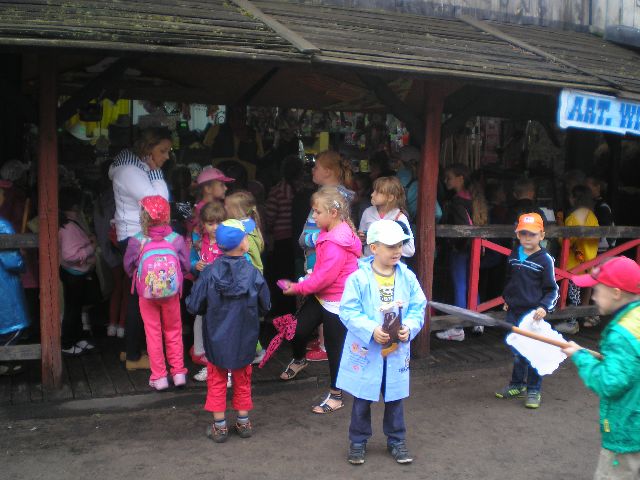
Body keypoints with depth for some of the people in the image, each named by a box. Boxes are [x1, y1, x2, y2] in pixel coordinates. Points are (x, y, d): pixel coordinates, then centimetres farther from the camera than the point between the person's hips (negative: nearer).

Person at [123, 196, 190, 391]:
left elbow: (128, 267, -3)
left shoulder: (136, 241, -14)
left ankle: (159, 376, 15)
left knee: (153, 333, 11)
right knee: (174, 331, 17)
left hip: (146, 295, -1)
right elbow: (186, 266, -3)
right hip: (171, 294, 1)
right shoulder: (176, 239, -12)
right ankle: (178, 372, 21)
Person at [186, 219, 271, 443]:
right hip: (244, 340, 1)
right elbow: (265, 306, -5)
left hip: (216, 339, -1)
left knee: (217, 382, 16)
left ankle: (219, 426, 23)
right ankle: (243, 422, 32)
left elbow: (193, 306, -12)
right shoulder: (253, 274, -17)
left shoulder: (209, 273, -18)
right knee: (242, 380, 20)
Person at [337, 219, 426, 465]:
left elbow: (418, 307, 1)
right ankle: (358, 442, 29)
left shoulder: (408, 277, -3)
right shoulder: (359, 278, -15)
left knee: (395, 399, 16)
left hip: (397, 350, 3)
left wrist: (409, 327, -17)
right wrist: (371, 330, -25)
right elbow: (348, 311, -15)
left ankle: (396, 441, 34)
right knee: (362, 400, 12)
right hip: (365, 350, -3)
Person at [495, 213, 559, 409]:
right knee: (517, 351, 15)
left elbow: (552, 289, -7)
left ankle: (534, 390, 14)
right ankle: (517, 385, 29)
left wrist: (544, 307, -20)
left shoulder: (545, 259, -9)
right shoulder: (514, 255, 7)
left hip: (533, 312, -5)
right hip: (514, 311, 5)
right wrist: (507, 299, 17)